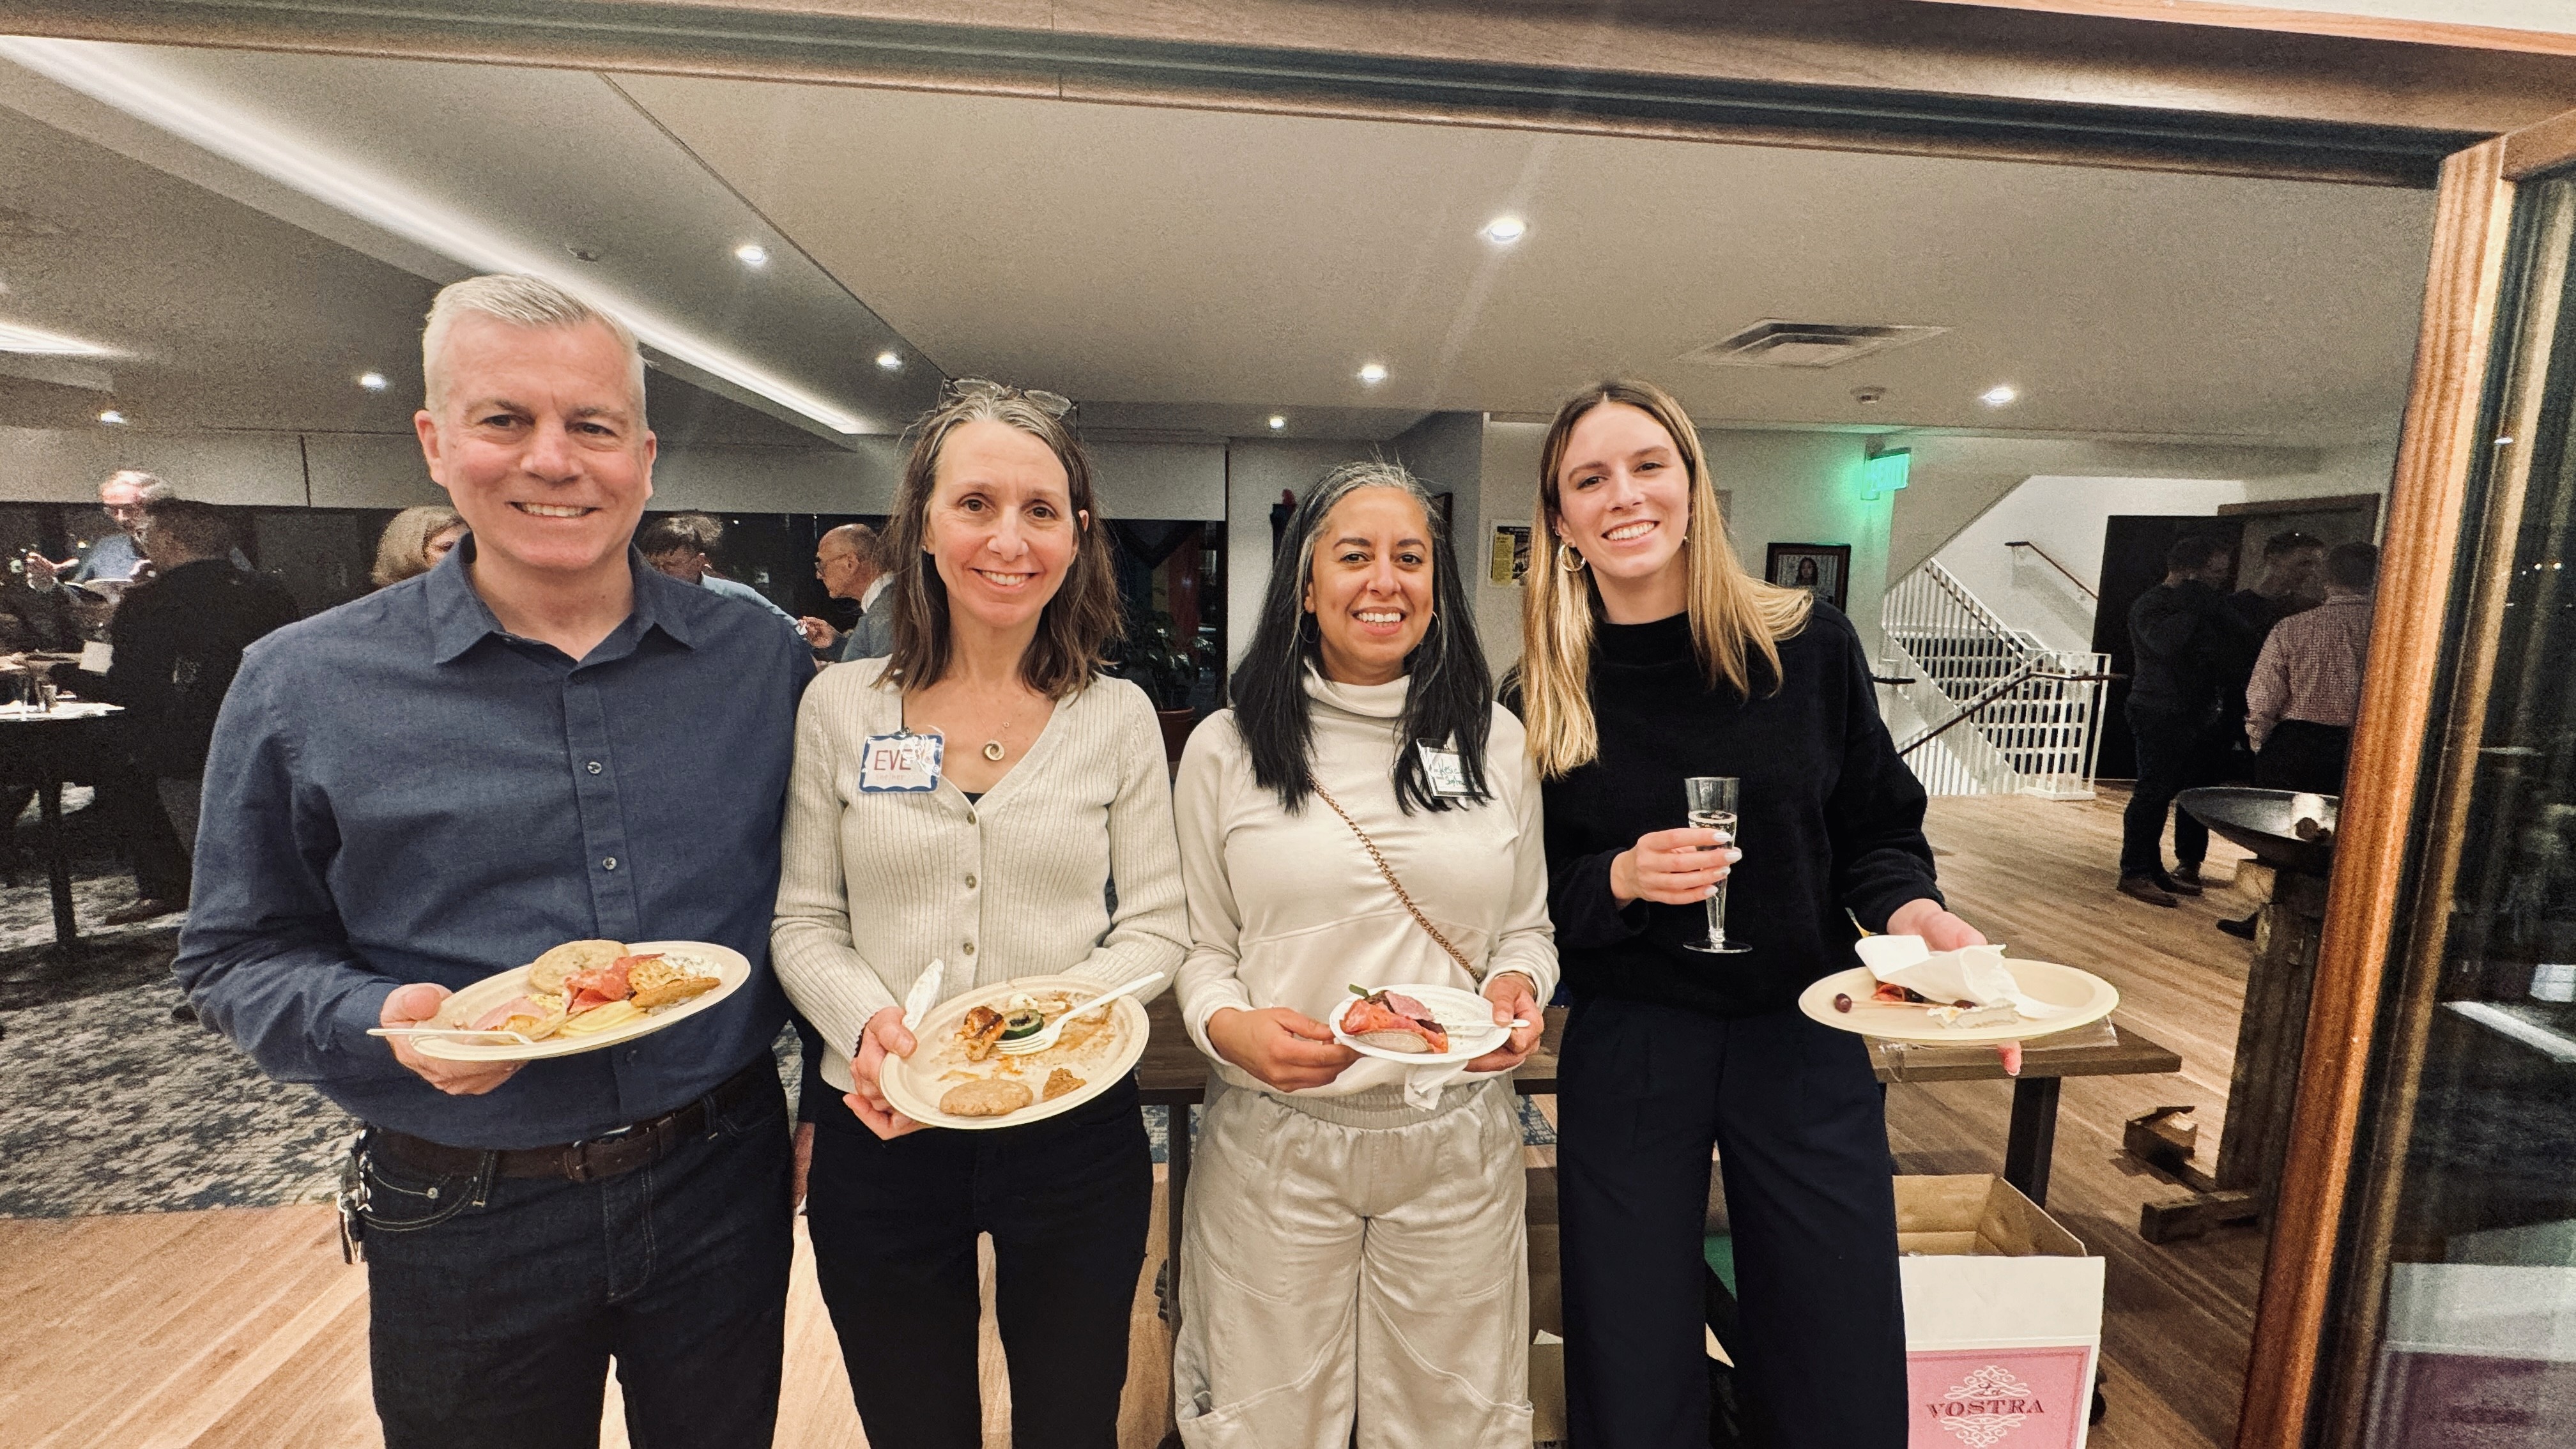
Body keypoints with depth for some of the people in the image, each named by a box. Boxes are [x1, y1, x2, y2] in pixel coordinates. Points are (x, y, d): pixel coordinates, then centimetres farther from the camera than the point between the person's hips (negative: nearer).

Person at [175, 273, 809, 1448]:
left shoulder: (760, 660, -5)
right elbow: (239, 958, 1)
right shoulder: (300, 687, -6)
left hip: (726, 1177, 1)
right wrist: (383, 1021, -19)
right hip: (464, 1219, 0)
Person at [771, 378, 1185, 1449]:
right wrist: (866, 1019, -18)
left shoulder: (1119, 717, -4)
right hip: (879, 1138, 1)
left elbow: (1156, 926, -3)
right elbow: (803, 922, 1)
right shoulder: (841, 706, -2)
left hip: (1072, 1130, 0)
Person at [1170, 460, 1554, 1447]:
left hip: (1457, 1140, 2)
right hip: (1274, 1141, -1)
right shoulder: (1226, 748, -4)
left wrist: (1519, 986, -10)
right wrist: (1234, 1028, -19)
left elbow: (1528, 927, 11)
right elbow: (1196, 949, 1)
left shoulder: (1496, 742, 3)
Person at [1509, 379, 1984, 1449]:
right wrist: (1621, 879, -19)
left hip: (1807, 1038, 1)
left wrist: (1908, 908, -14)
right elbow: (1528, 898, -1)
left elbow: (1876, 828, 5)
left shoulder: (1810, 645, -5)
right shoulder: (1538, 699, -6)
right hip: (1626, 1051, 0)